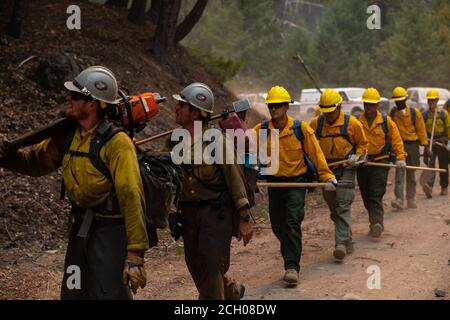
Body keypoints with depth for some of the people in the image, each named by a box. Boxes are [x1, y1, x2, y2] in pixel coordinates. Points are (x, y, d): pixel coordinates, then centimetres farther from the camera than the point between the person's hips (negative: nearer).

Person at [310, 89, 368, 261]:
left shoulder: (352, 123, -7)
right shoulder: (316, 123, 0)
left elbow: (362, 143, 6)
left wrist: (357, 156, -10)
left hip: (346, 169, -4)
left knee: (343, 206, -14)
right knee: (334, 209, 11)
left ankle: (341, 243, -18)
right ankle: (348, 241, 27)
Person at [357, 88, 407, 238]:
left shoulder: (386, 121, 1)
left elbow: (396, 140, 2)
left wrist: (400, 157, -8)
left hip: (380, 162, -3)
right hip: (362, 163, 3)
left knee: (376, 194, -14)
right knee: (366, 197, 9)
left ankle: (377, 223, -21)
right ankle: (375, 222, 23)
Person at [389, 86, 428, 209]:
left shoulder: (415, 113, 1)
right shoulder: (392, 114, 3)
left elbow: (421, 130, 3)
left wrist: (425, 145, 0)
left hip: (412, 145, 1)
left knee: (411, 174, 9)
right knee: (399, 172, -12)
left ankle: (411, 199, 18)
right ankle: (399, 199, -19)